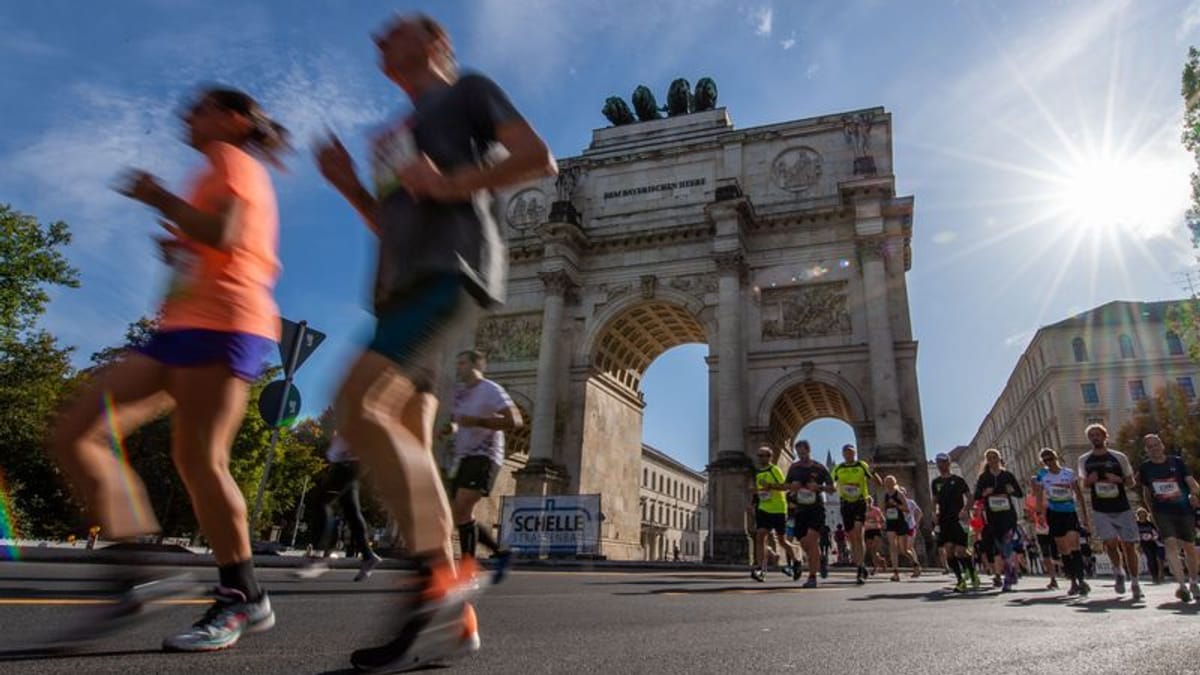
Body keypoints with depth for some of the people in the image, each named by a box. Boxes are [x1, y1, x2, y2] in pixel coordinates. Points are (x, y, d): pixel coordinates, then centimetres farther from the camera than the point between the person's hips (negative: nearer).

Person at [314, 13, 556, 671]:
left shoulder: (467, 89, 14)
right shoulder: (395, 135, 33)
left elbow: (538, 157, 0)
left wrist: (450, 185, -8)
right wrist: (350, 187, 17)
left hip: (448, 270, -8)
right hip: (402, 284, 8)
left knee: (357, 405, -25)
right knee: (407, 449, -3)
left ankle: (442, 571, -20)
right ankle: (450, 616, -1)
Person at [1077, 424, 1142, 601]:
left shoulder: (1119, 457, 3)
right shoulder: (1084, 460, 6)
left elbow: (1131, 483, 6)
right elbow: (1084, 484, 13)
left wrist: (1118, 479, -14)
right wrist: (1089, 480, -10)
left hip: (1123, 509, 0)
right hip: (1100, 511, 0)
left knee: (1129, 545, 3)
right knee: (1110, 542, -13)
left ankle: (1134, 582, 18)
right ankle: (1118, 573, 12)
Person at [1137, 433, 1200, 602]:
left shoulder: (1177, 461, 1)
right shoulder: (1145, 468, 5)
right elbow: (1146, 493, 17)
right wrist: (1153, 510, 15)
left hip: (1185, 510, 0)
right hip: (1163, 512, 0)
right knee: (1171, 544, -18)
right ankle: (1182, 584, -24)